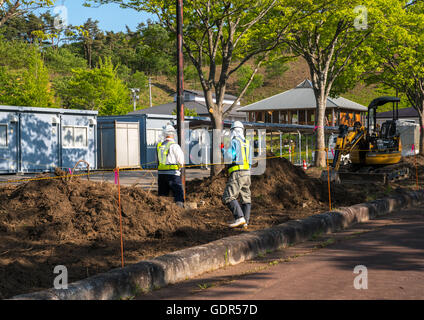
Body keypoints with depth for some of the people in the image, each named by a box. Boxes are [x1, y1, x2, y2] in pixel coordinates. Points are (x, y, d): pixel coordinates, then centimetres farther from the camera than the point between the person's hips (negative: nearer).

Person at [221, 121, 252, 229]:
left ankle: (239, 217, -21)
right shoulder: (247, 143, 16)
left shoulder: (234, 142, -6)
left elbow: (228, 158, -12)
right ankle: (245, 222, 9)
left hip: (237, 173, -8)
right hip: (247, 173, 8)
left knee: (228, 197, -10)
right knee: (246, 198, 11)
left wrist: (223, 149, 4)